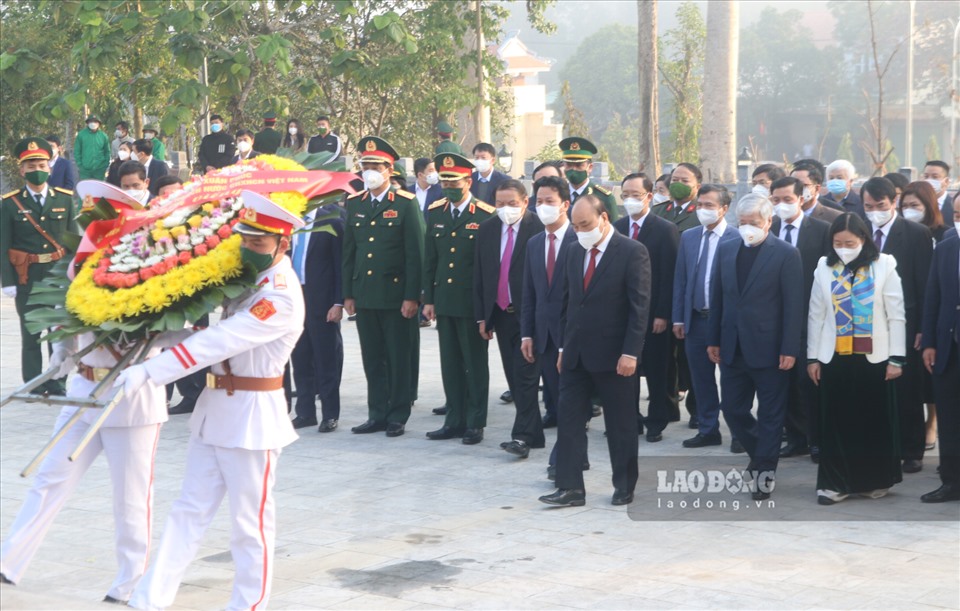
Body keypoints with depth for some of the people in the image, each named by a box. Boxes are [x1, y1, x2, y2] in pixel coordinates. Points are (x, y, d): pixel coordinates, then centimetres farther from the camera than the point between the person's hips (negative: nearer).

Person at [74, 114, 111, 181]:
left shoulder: (103, 136, 5)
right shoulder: (81, 135, 0)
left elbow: (107, 152, 10)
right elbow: (77, 151, 2)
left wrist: (105, 166, 2)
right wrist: (79, 165, -5)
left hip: (99, 170, 2)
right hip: (85, 170, -2)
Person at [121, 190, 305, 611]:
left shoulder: (282, 298, -21)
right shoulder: (245, 276, 7)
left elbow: (217, 343, -28)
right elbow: (210, 328, 15)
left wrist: (148, 372, -30)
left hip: (252, 416, -9)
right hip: (215, 407, 9)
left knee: (251, 523, 5)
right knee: (189, 511, 10)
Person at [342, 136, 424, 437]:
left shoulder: (406, 203, -5)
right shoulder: (354, 204, 10)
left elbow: (415, 253, -7)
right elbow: (348, 251, 13)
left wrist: (411, 297, -12)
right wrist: (348, 294, 9)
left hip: (396, 294, -5)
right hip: (364, 296, 5)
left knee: (399, 358, 2)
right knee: (372, 359, 9)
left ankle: (398, 416, 11)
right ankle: (377, 414, 18)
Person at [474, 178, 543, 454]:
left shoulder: (539, 228, -11)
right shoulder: (487, 229, 7)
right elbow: (480, 274, 11)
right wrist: (482, 316, 8)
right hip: (501, 314, 6)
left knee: (525, 376, -8)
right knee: (514, 377, 10)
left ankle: (522, 436, -7)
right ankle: (533, 434, 18)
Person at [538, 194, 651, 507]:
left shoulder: (632, 252, -10)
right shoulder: (576, 254, 10)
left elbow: (639, 306, -13)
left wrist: (630, 353, -17)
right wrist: (564, 347, 12)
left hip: (613, 356, -6)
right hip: (576, 355, 6)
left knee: (621, 424, 6)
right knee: (569, 420, 1)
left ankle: (624, 487, 18)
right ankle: (570, 487, 3)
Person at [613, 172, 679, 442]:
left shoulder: (665, 230, -6)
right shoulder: (616, 228, 6)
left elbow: (669, 276, -9)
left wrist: (662, 315, -14)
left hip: (653, 313, -4)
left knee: (655, 369, 6)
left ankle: (656, 423, 17)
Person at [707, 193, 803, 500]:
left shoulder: (786, 254, -8)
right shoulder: (726, 249, 8)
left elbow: (793, 305, -10)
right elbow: (717, 297, 11)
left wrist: (790, 349, -13)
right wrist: (714, 340, 9)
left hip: (768, 348, -5)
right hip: (733, 347, 5)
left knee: (770, 413, 4)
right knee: (732, 409, 10)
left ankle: (765, 470, 14)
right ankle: (761, 454, 31)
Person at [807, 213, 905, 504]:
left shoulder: (884, 266, -2)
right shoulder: (825, 268, 4)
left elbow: (896, 315, -1)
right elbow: (816, 315, 8)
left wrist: (896, 358, -5)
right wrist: (812, 357, 6)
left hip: (873, 358, -1)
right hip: (834, 358, 2)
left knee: (875, 420, 5)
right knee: (836, 421, 2)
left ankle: (875, 480, 18)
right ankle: (835, 482, 7)